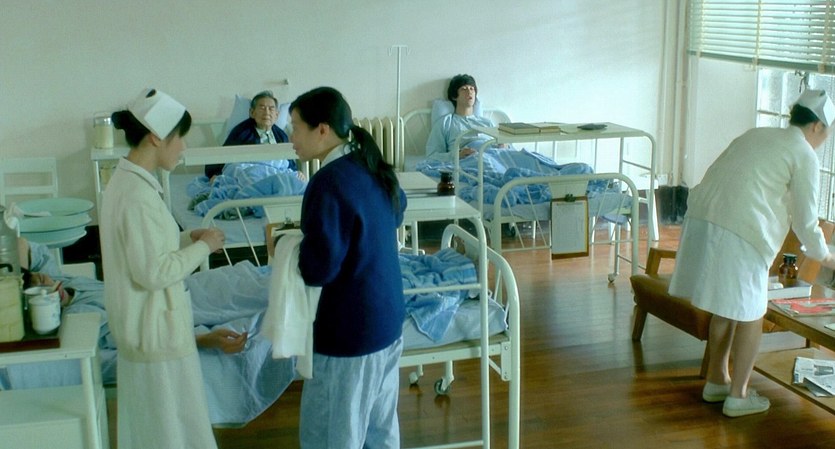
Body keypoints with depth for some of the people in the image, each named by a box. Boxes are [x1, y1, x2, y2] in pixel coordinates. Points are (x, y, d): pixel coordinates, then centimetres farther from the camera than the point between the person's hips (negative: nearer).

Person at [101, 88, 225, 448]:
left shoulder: (125, 181, 5)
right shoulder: (138, 195, -25)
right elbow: (153, 272, -25)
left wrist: (188, 238, 6)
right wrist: (202, 247, -14)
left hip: (142, 324, 10)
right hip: (155, 328, -10)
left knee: (150, 419, 22)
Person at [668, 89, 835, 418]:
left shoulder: (754, 135, 23)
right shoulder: (804, 155, 2)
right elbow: (805, 221, 3)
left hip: (701, 219, 7)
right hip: (739, 234, -7)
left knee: (726, 309, 21)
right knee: (750, 314, 8)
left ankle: (716, 381, 32)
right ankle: (738, 395, 16)